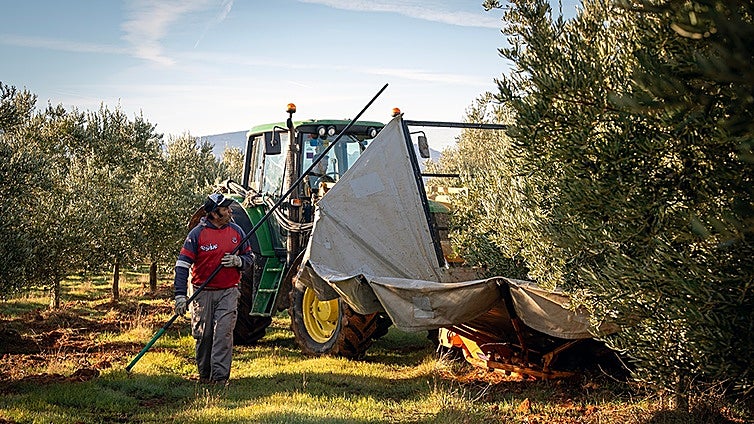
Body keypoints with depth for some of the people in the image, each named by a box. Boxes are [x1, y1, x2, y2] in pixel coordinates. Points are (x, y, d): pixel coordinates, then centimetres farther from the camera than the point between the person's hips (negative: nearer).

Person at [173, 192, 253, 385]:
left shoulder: (236, 231, 5)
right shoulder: (197, 234, -7)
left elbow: (249, 257, 15)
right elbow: (182, 264, -9)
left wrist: (238, 261, -10)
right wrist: (180, 295, -16)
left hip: (228, 292, 1)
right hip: (203, 292, -1)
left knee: (224, 333, -10)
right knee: (203, 335, 6)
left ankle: (220, 376, -10)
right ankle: (204, 374, 24)